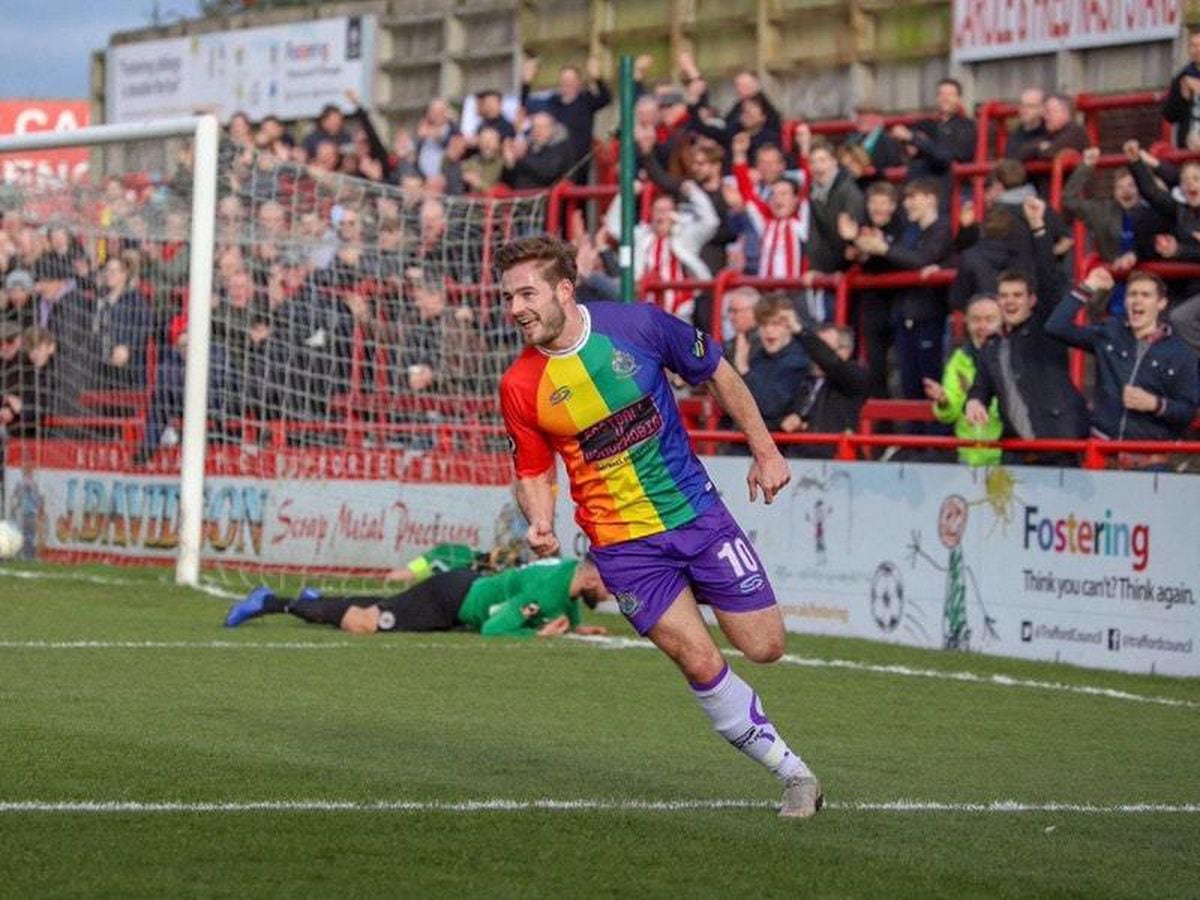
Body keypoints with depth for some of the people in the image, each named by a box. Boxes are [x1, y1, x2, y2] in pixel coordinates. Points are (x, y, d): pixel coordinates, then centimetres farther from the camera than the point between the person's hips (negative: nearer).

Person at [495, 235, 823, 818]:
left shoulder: (637, 325, -11)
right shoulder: (520, 386, -10)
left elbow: (717, 375, 4)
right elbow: (534, 473, 2)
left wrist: (765, 450, 5)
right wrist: (539, 523, -19)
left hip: (695, 510, 1)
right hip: (622, 542, -1)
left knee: (764, 647, -1)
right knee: (701, 666, -8)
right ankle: (794, 774, 9)